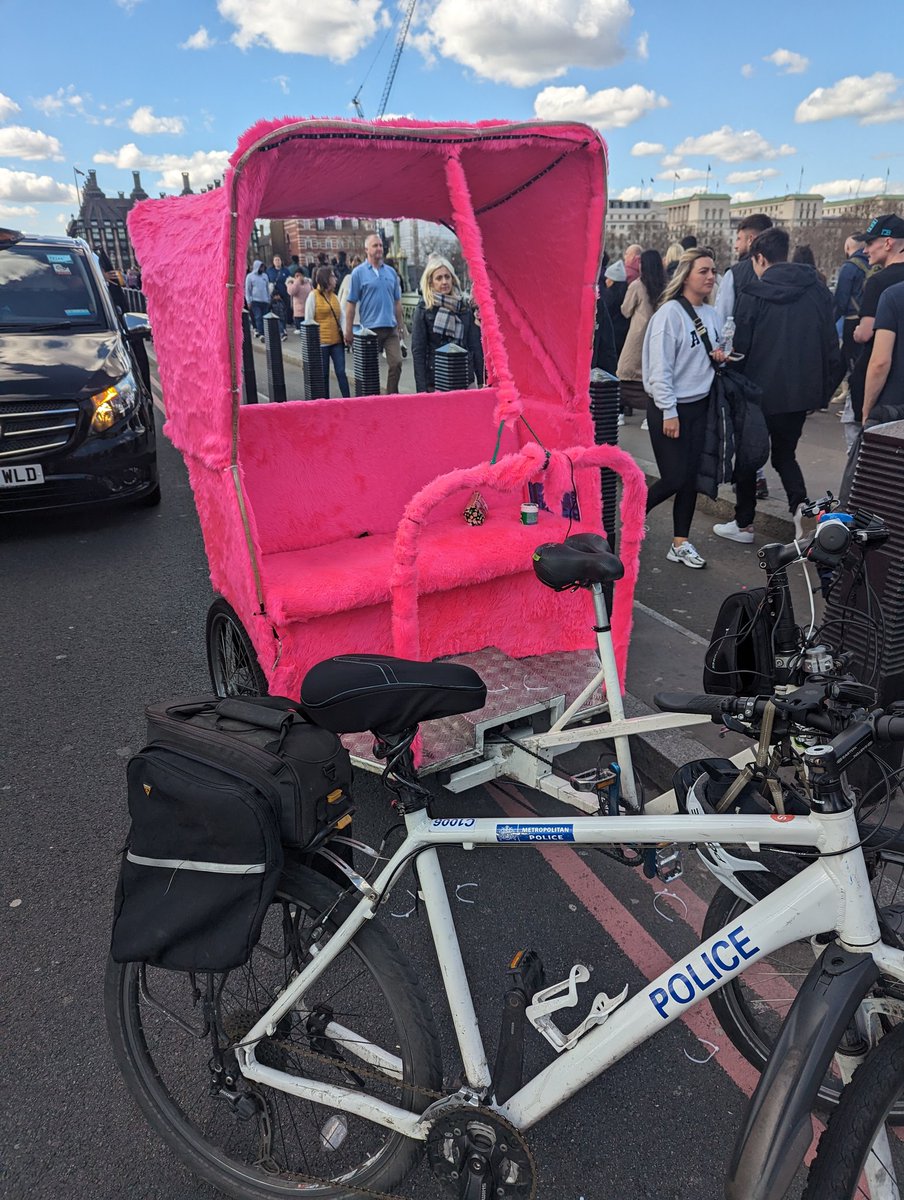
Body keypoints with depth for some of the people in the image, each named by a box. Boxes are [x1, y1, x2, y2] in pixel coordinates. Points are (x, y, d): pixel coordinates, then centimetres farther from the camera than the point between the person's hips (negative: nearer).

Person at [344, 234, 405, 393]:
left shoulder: (391, 272, 10)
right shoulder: (359, 272, -1)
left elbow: (397, 301, 16)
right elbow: (351, 303, -3)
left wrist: (400, 325, 13)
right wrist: (349, 331, -7)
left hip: (391, 327, 3)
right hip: (369, 328, -3)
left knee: (396, 363, -5)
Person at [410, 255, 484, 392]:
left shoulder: (465, 307, 8)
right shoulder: (423, 309, -1)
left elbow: (476, 345, 10)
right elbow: (417, 351, -4)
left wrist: (482, 381, 5)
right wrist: (422, 389, -11)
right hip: (435, 383, -3)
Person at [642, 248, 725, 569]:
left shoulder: (710, 314, 11)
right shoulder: (670, 313, -12)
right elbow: (660, 368, -16)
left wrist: (720, 357, -1)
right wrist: (669, 412, -19)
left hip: (700, 405, 7)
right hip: (669, 408, -7)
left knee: (692, 477, 5)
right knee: (674, 478, -6)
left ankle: (681, 544, 14)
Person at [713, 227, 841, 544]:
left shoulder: (753, 294, -10)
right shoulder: (817, 289, 4)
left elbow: (740, 347, -8)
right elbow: (831, 345, 5)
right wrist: (824, 391, 12)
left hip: (759, 391, -4)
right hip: (801, 392, 4)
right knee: (785, 454, 17)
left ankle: (744, 524, 18)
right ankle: (802, 510, -6)